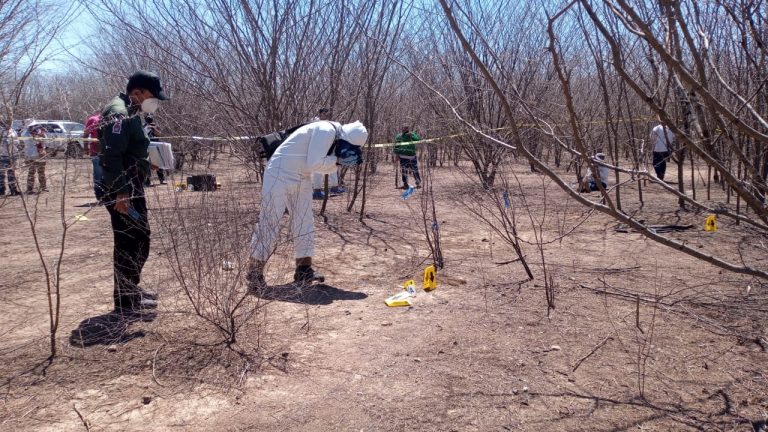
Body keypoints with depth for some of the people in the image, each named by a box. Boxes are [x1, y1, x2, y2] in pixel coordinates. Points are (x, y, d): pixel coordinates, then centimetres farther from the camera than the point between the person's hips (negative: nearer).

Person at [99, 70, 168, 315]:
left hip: (131, 188, 11)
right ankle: (125, 300, 2)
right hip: (122, 191, -11)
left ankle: (131, 289, 30)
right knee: (129, 242, -6)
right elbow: (111, 156, -24)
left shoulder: (130, 114, 18)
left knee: (140, 239, 17)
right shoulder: (118, 114, -15)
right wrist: (120, 192, -28)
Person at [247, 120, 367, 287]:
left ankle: (304, 269, 14)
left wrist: (339, 161, -7)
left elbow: (323, 166, 8)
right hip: (280, 174, -10)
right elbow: (314, 164, -26)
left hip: (301, 178, 10)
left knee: (305, 222, 8)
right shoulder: (325, 131, -22)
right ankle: (254, 271, 3)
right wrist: (337, 159, -16)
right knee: (270, 222, -6)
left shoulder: (335, 137, 7)